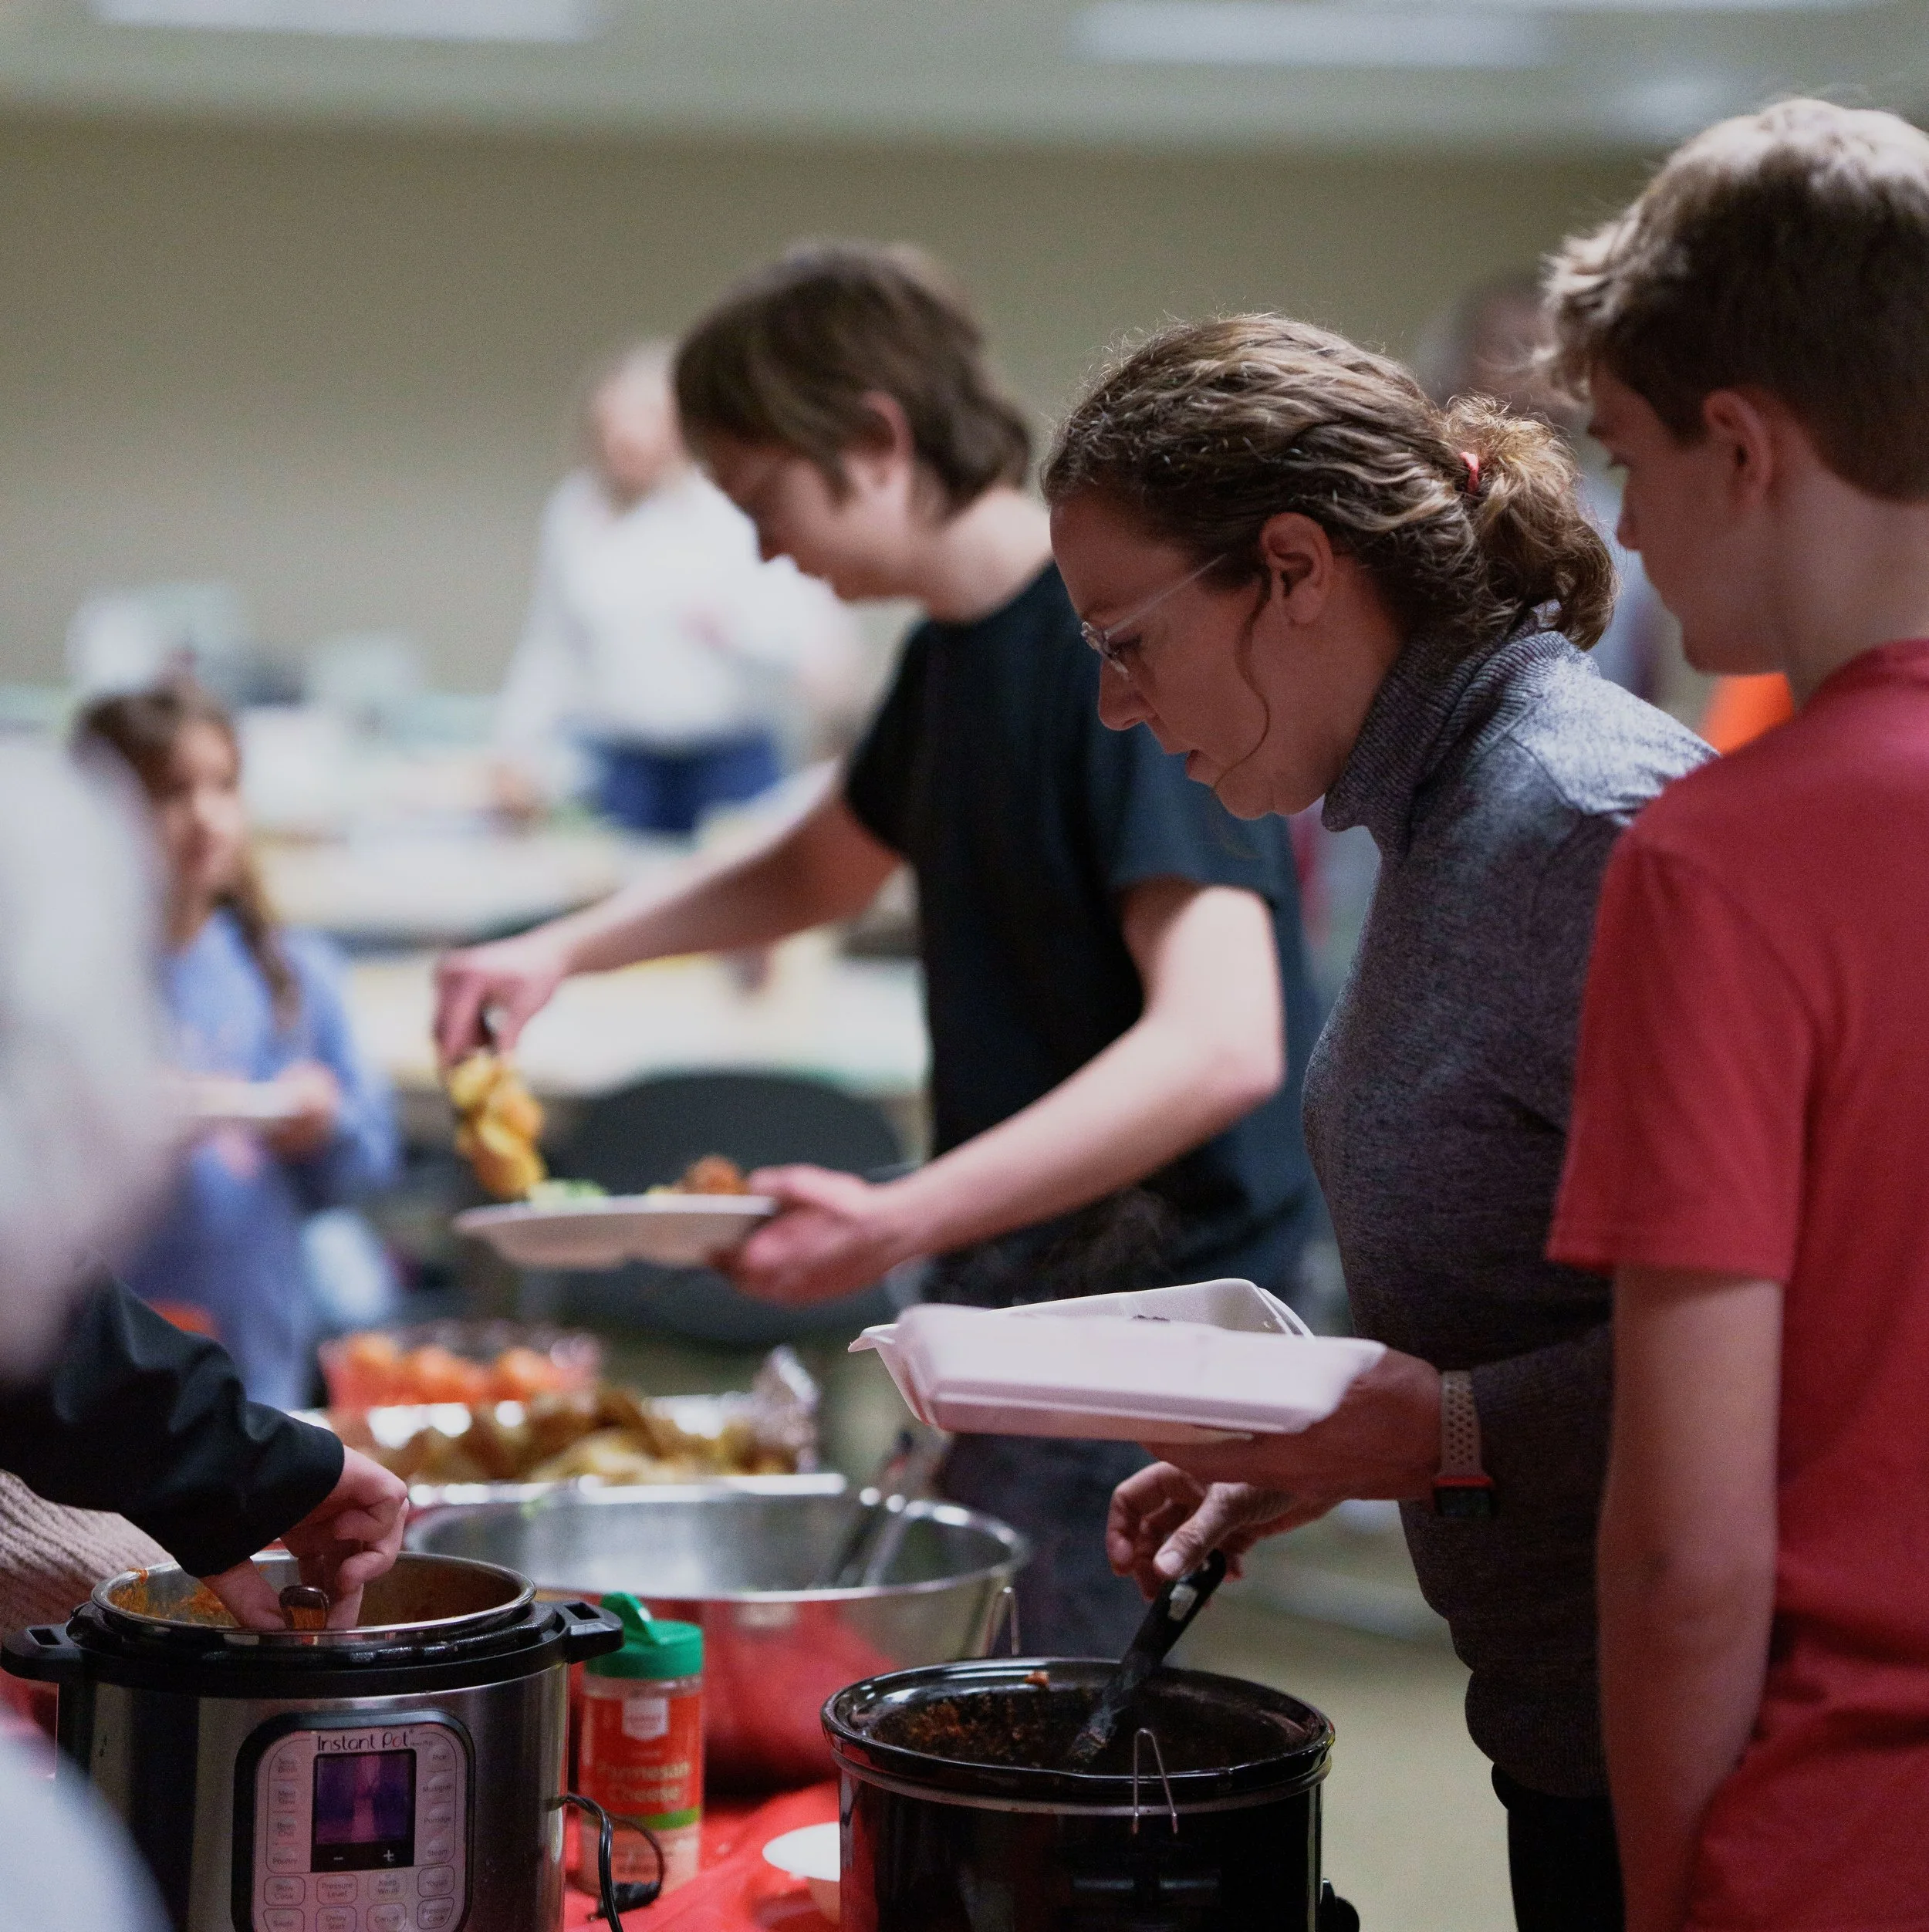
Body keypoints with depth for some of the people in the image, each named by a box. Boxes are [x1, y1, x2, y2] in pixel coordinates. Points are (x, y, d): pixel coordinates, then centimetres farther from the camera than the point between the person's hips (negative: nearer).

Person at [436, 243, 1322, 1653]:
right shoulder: (955, 649, 11)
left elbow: (1220, 1043, -29)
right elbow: (820, 866, 31)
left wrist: (904, 1221, -36)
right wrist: (566, 950, 16)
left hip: (1150, 1303, -9)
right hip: (1024, 1287, 9)